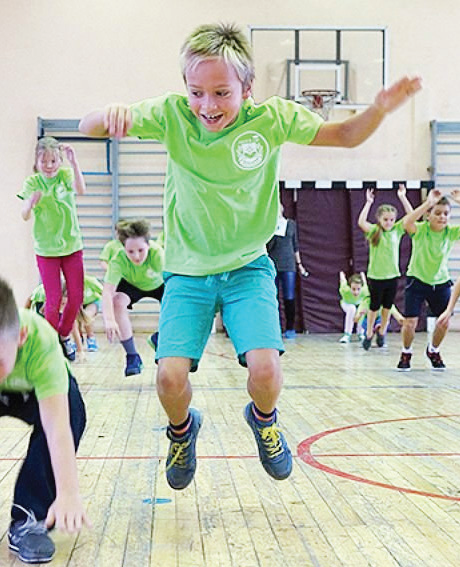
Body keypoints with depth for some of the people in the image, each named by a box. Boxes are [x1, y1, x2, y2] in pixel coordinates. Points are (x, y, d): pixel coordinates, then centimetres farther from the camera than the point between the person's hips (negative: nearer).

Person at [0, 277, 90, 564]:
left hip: (35, 388, -1)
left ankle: (28, 520, -16)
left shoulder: (41, 343, -42)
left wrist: (68, 493, -50)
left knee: (70, 412, -29)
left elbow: (56, 426, -44)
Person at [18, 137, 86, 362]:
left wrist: (74, 162, -37)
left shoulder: (65, 175, -4)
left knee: (76, 297, 3)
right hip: (46, 249, -1)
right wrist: (30, 202, -36)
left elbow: (80, 190, -26)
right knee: (53, 299, -2)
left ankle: (64, 335, 28)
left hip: (72, 245, 1)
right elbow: (25, 216, -14)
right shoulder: (32, 182, -4)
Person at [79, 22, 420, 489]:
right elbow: (89, 127, -16)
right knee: (170, 377, -14)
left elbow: (346, 135, 0)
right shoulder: (172, 116, -13)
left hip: (248, 268, 0)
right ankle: (182, 429, 24)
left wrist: (380, 108, -21)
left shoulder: (270, 118, -11)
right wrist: (109, 114, -40)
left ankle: (263, 419, 20)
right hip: (187, 272, 0)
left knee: (264, 369, -18)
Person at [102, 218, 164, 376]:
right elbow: (107, 291, -45)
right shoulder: (118, 259, -37)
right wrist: (109, 320, -61)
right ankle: (132, 356, -16)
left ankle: (159, 338, 7)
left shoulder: (157, 254, -38)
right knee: (117, 302, -32)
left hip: (158, 284, 0)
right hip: (131, 285, 0)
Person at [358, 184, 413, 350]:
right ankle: (369, 334, 21)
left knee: (387, 306, 13)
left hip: (392, 275, 3)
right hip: (375, 276, -3)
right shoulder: (373, 231, -7)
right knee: (374, 306, 7)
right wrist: (369, 202, -23)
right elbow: (361, 222, -25)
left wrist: (403, 197, -11)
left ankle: (382, 331, 30)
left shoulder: (397, 230, 1)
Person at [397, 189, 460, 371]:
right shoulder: (420, 230, -18)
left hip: (441, 282, 3)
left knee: (444, 322, 1)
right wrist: (428, 203, -43)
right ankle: (406, 353, 19)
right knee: (410, 323, -9)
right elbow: (406, 223, -41)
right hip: (417, 280, -3)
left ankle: (433, 351, 31)